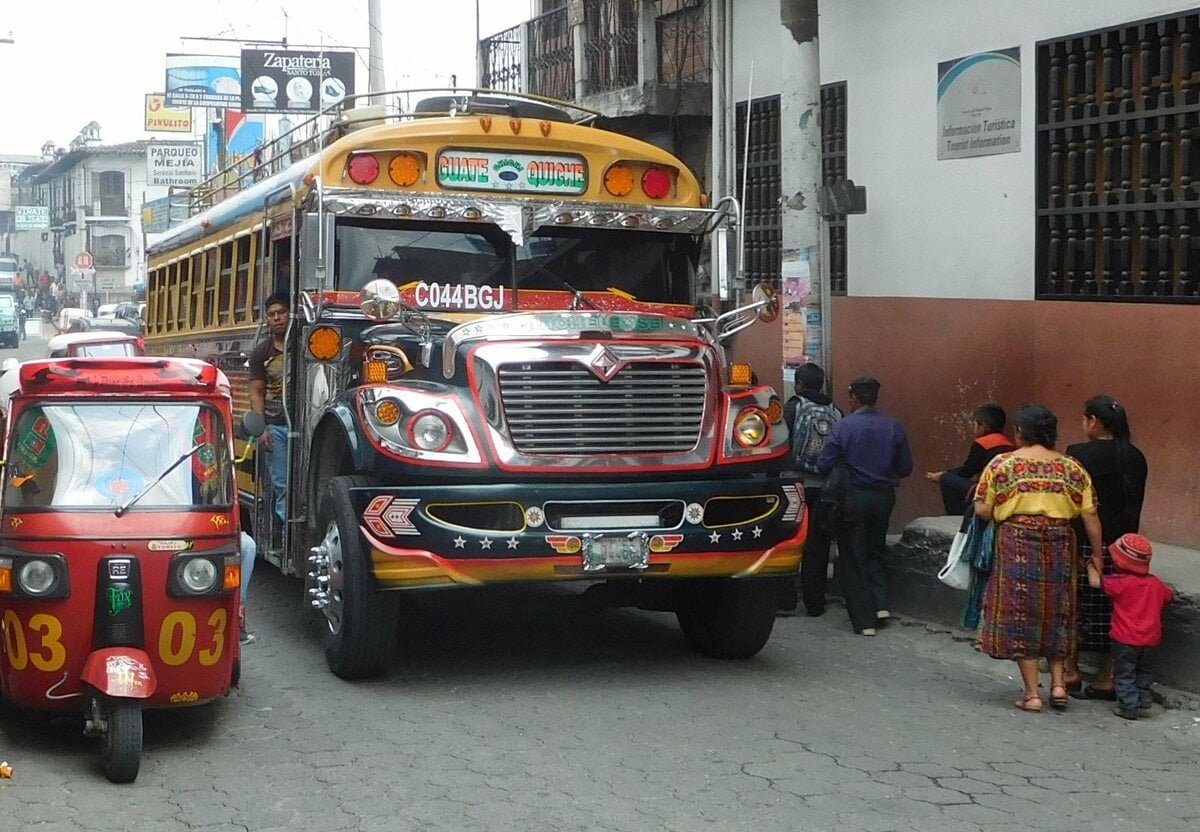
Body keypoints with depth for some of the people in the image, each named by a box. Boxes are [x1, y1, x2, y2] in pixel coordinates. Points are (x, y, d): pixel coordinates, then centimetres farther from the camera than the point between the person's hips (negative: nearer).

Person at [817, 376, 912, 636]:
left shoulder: (844, 427, -13)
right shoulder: (893, 427, -3)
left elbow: (824, 465, -12)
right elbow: (906, 467, 2)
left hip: (853, 497, -4)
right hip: (883, 497, 4)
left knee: (853, 558, 5)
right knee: (876, 549, 24)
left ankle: (864, 620, 5)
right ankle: (880, 603, 12)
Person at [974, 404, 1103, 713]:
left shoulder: (1002, 464, -4)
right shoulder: (1072, 468, 3)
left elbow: (982, 509, -6)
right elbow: (1090, 516, 0)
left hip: (1017, 548, -3)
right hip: (1060, 548, 3)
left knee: (1020, 617, 5)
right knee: (1055, 615, 19)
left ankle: (1032, 693, 6)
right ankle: (1058, 683, 14)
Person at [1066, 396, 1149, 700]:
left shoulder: (1078, 455, -13)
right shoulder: (1135, 458, 4)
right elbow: (1135, 505, 9)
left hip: (1086, 543, -5)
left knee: (1075, 607, 8)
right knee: (1113, 610, 9)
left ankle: (1071, 672, 14)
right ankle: (1107, 678, 13)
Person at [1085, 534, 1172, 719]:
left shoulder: (1121, 583, -18)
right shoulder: (1156, 583, 1)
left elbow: (1095, 581, -13)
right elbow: (1168, 597, 20)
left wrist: (1092, 565, 6)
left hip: (1125, 639, -6)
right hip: (1150, 639, 6)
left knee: (1124, 674, 5)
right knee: (1143, 670, 26)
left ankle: (1129, 706, 4)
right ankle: (1144, 696, 25)